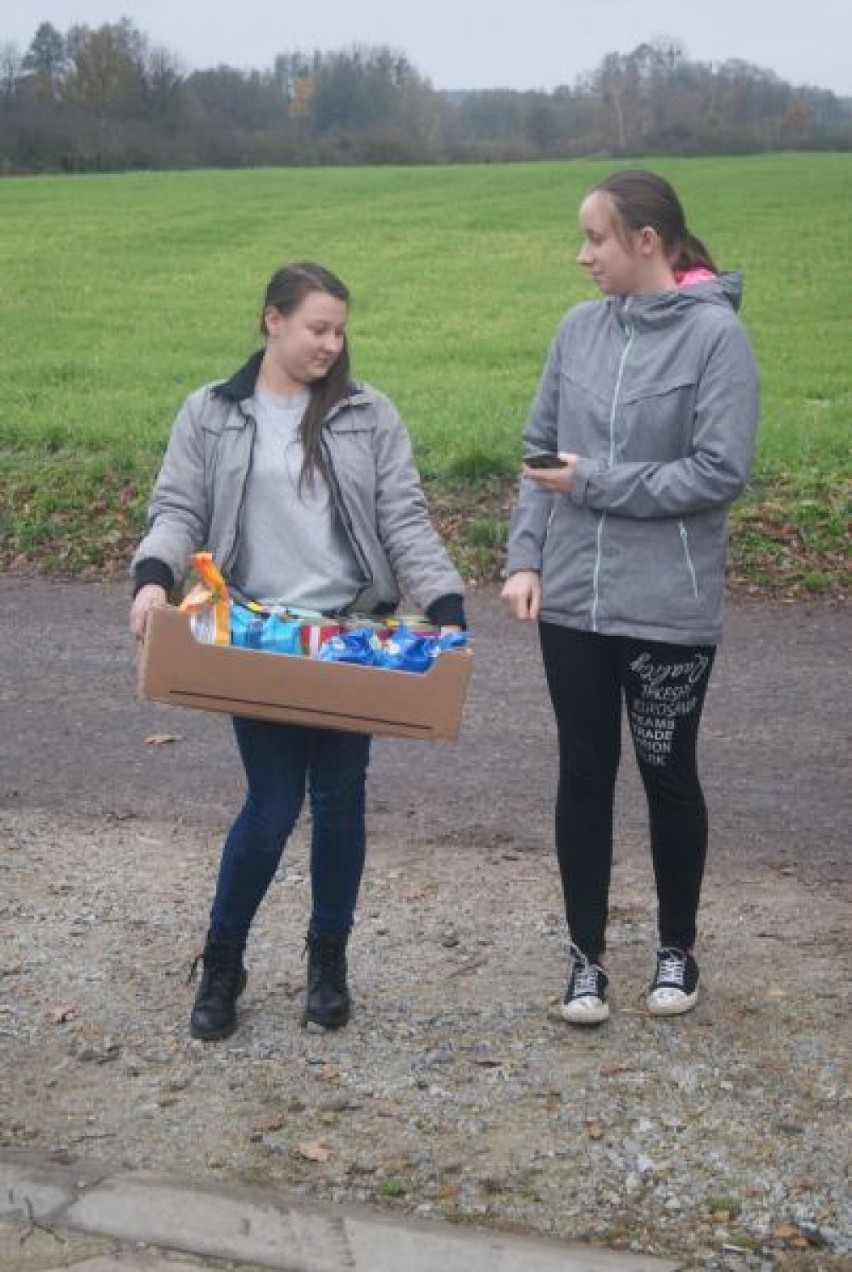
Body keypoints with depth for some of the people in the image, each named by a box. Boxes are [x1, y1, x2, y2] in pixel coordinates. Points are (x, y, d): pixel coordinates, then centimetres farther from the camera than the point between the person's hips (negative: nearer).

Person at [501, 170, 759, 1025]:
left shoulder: (715, 334, -10)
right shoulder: (579, 329, 4)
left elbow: (721, 472, -14)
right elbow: (538, 453, 8)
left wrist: (595, 483, -14)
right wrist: (524, 557, -3)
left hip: (669, 608, -4)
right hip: (573, 601, 4)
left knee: (667, 775, 11)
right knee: (584, 774, 11)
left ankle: (677, 949, 31)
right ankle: (586, 956, 25)